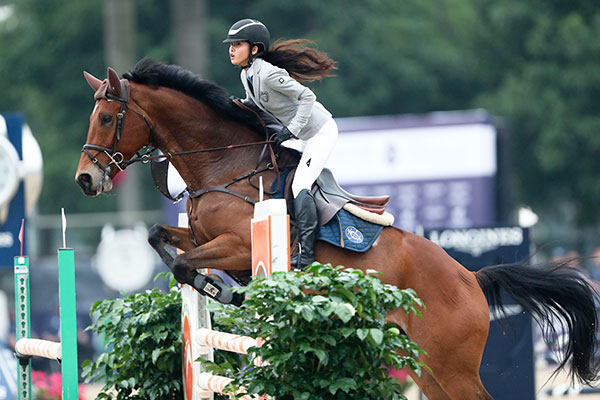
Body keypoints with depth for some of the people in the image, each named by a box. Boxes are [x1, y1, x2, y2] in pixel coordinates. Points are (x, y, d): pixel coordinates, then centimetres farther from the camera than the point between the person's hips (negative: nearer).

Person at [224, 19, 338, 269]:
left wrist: (291, 130, -24)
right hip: (307, 136, 10)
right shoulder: (246, 75, 3)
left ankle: (307, 255, -23)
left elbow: (307, 97, -22)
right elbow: (256, 103, 20)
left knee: (299, 186, -19)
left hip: (321, 131, -10)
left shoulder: (268, 73, -25)